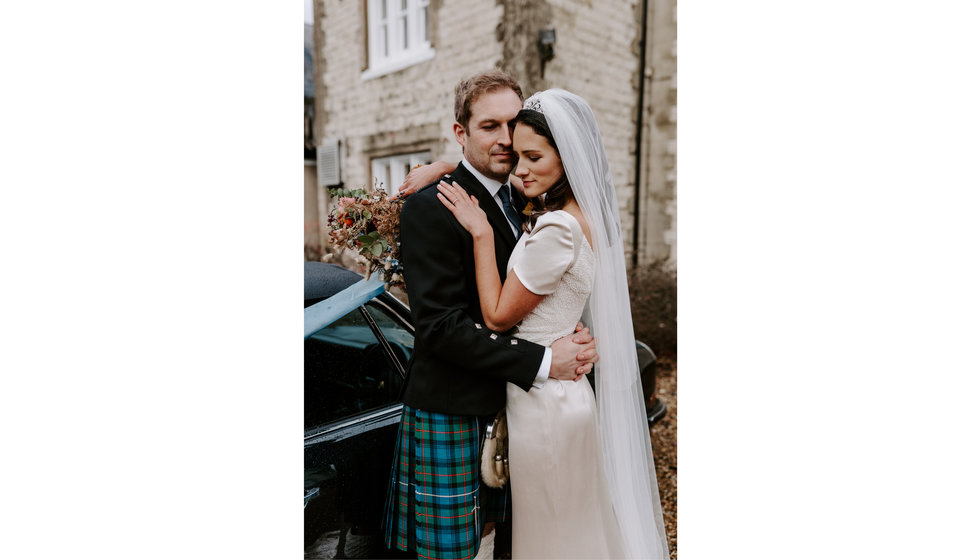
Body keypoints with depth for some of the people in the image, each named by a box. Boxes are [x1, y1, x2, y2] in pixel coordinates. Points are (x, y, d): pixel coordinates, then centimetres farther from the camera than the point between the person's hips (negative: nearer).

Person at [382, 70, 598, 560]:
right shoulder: (430, 208, -16)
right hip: (451, 414, -7)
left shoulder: (521, 202, 9)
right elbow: (440, 326, -22)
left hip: (507, 406, 7)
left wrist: (572, 338, -9)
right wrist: (543, 362, -21)